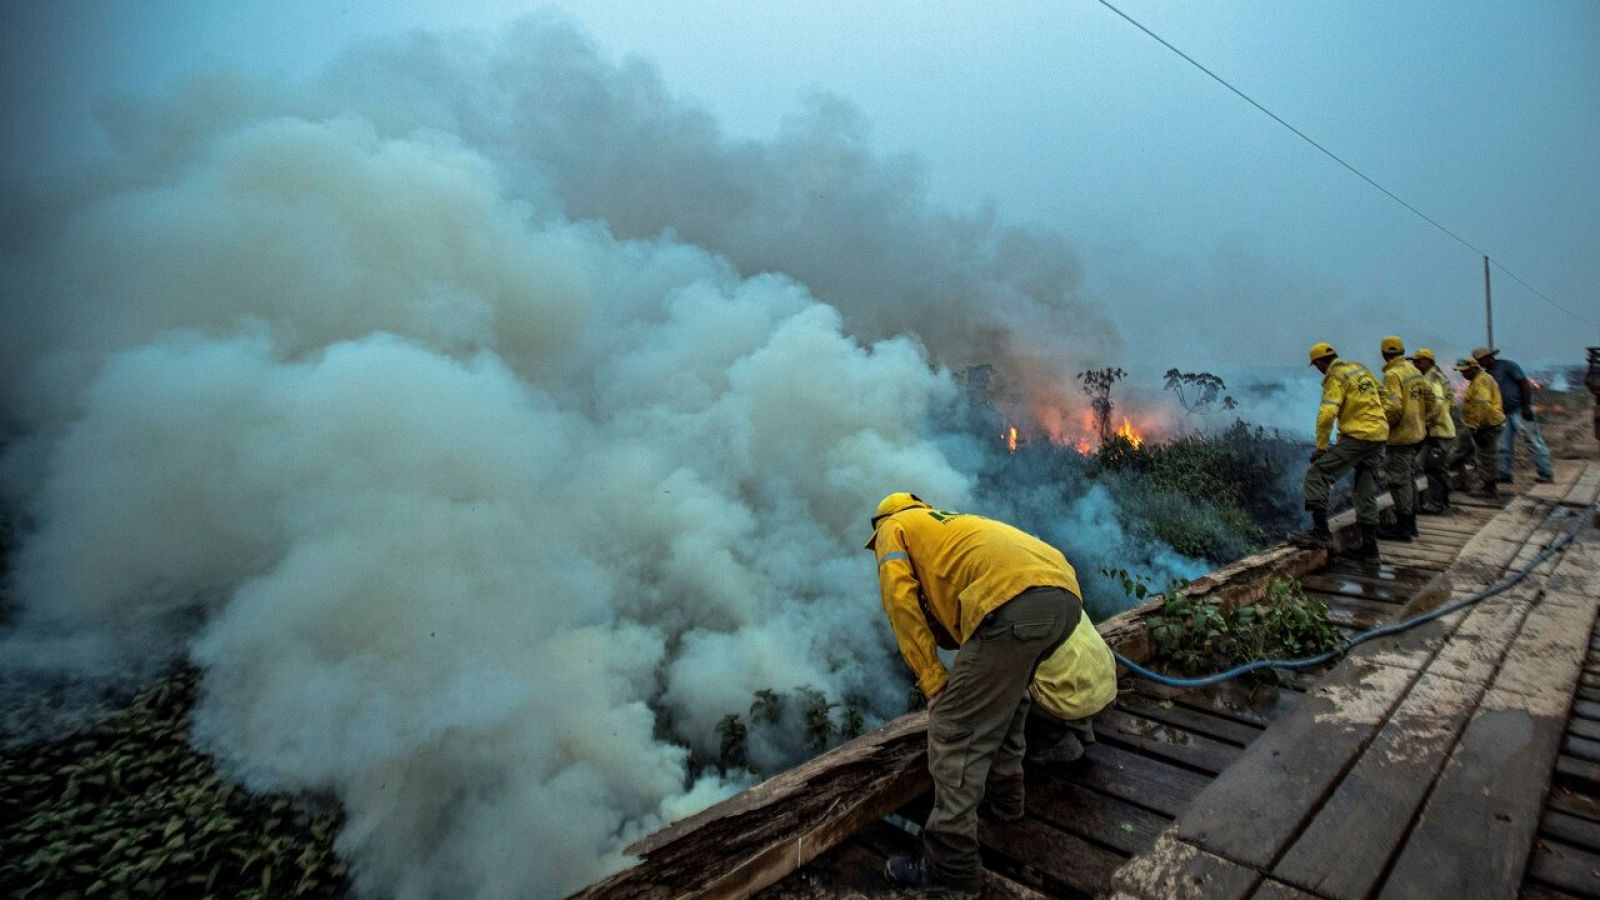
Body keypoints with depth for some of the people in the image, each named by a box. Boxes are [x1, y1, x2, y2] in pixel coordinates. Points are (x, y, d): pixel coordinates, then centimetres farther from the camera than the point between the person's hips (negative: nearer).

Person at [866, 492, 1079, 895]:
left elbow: (902, 603, 4)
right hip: (1065, 593, 9)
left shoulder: (893, 528, 19)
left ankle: (952, 870, 10)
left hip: (1016, 600, -9)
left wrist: (934, 683, 7)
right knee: (1006, 696, 32)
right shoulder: (952, 522, 39)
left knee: (955, 730, 1)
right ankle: (1003, 794, 47)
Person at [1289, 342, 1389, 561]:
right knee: (1367, 492, 13)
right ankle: (1369, 545, 17)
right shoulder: (1360, 368, 15)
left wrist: (1321, 446, -14)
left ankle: (1321, 532, -17)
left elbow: (1327, 414, -21)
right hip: (1379, 436, 9)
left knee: (1316, 473, -10)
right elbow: (1381, 394, 26)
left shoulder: (1335, 378, -10)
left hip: (1356, 436, -9)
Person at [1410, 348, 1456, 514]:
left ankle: (1435, 503, -4)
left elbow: (1437, 402, -27)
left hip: (1437, 432, -10)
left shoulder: (1431, 379, -13)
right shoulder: (1437, 376, 19)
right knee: (1440, 468, 17)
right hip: (1443, 430, 10)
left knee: (1433, 467, -7)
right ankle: (1442, 500, 25)